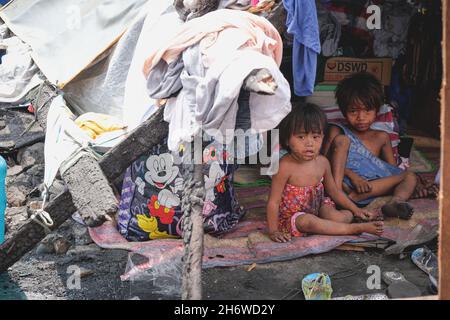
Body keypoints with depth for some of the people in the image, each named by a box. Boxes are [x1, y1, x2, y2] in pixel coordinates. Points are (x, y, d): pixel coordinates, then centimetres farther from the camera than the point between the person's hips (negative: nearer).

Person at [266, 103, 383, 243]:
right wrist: (273, 231, -23)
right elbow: (273, 202, -20)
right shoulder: (285, 166, -24)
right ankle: (357, 228, -26)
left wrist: (355, 209, 8)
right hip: (292, 215, -4)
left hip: (317, 207, 5)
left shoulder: (323, 162, -5)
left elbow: (334, 191, 11)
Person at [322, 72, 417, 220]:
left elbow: (393, 169, 20)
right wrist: (352, 175, -17)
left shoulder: (381, 137, 25)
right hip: (343, 182, -3)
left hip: (371, 187, 3)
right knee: (341, 140, -14)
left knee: (409, 176, -11)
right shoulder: (337, 132, 13)